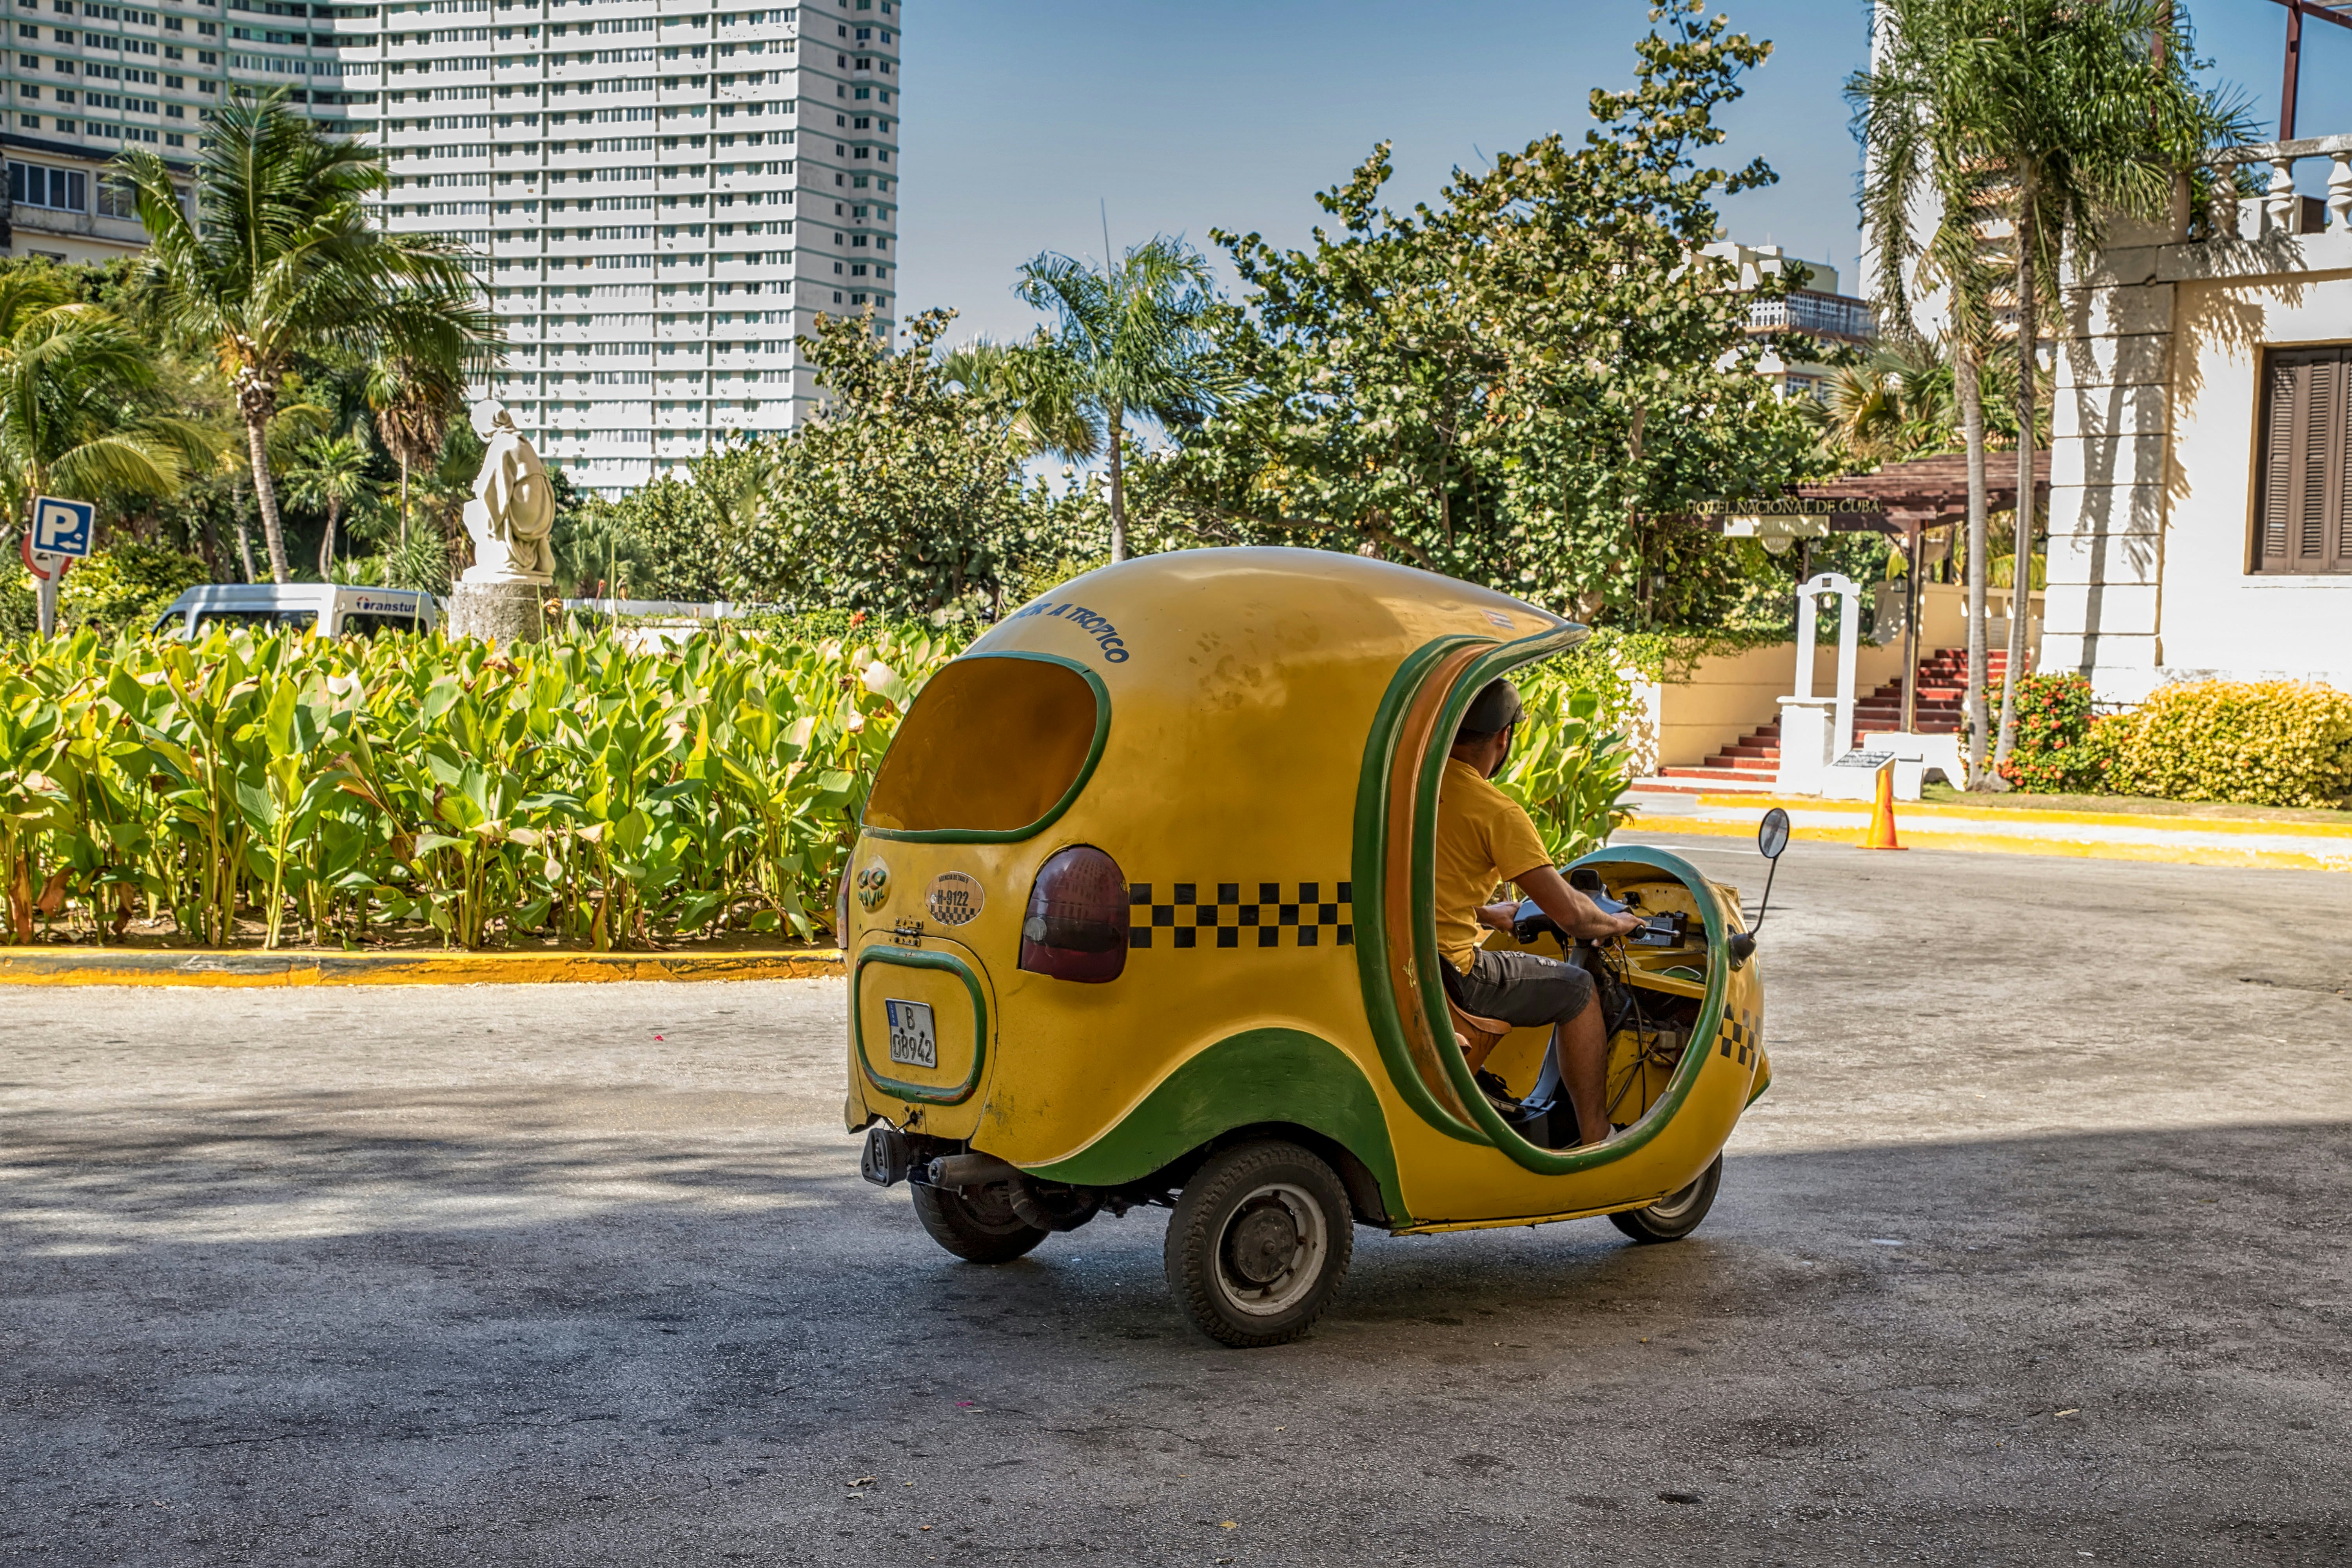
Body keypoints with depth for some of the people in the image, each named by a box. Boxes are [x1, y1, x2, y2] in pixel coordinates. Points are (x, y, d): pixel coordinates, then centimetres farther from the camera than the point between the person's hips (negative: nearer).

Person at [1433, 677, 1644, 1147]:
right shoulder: (1498, 814, -14)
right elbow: (1570, 915, -11)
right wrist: (1613, 923, 11)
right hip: (1448, 973, -7)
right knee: (1577, 992, 12)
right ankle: (1595, 1144, 16)